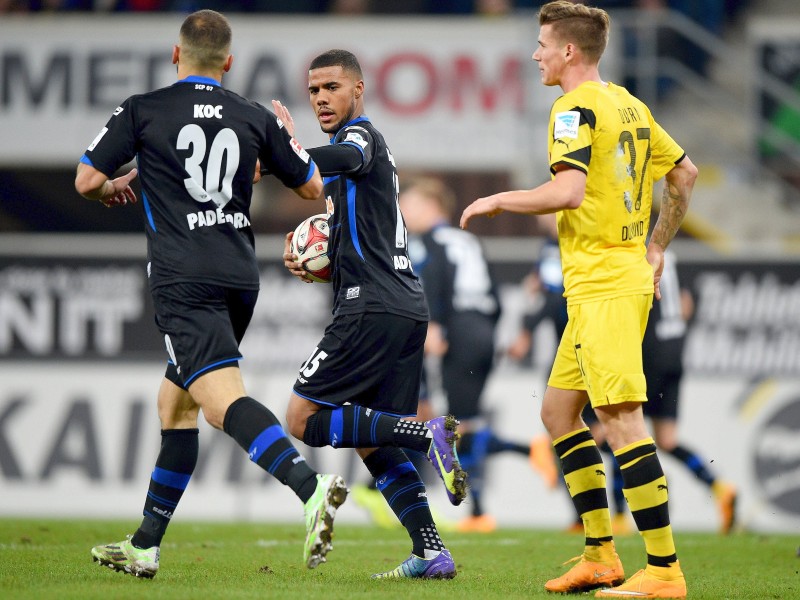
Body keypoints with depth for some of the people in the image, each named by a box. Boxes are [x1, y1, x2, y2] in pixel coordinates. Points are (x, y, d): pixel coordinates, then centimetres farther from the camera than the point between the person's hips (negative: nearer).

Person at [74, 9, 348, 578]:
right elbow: (311, 186, 17)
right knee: (176, 403, 19)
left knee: (223, 400, -20)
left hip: (183, 278, -6)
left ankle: (311, 487, -45)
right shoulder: (255, 117, 10)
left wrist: (115, 187, 24)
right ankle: (145, 546, 23)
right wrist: (283, 139, 35)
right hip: (240, 274, 6)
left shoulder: (143, 110, 0)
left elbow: (87, 180, 1)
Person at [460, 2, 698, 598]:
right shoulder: (631, 106, 15)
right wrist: (656, 248, 29)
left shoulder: (576, 108, -12)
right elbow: (685, 173, 24)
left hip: (603, 285, -10)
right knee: (559, 410, 16)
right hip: (628, 271, 10)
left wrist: (497, 200, -11)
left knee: (620, 418, -13)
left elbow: (569, 191, -25)